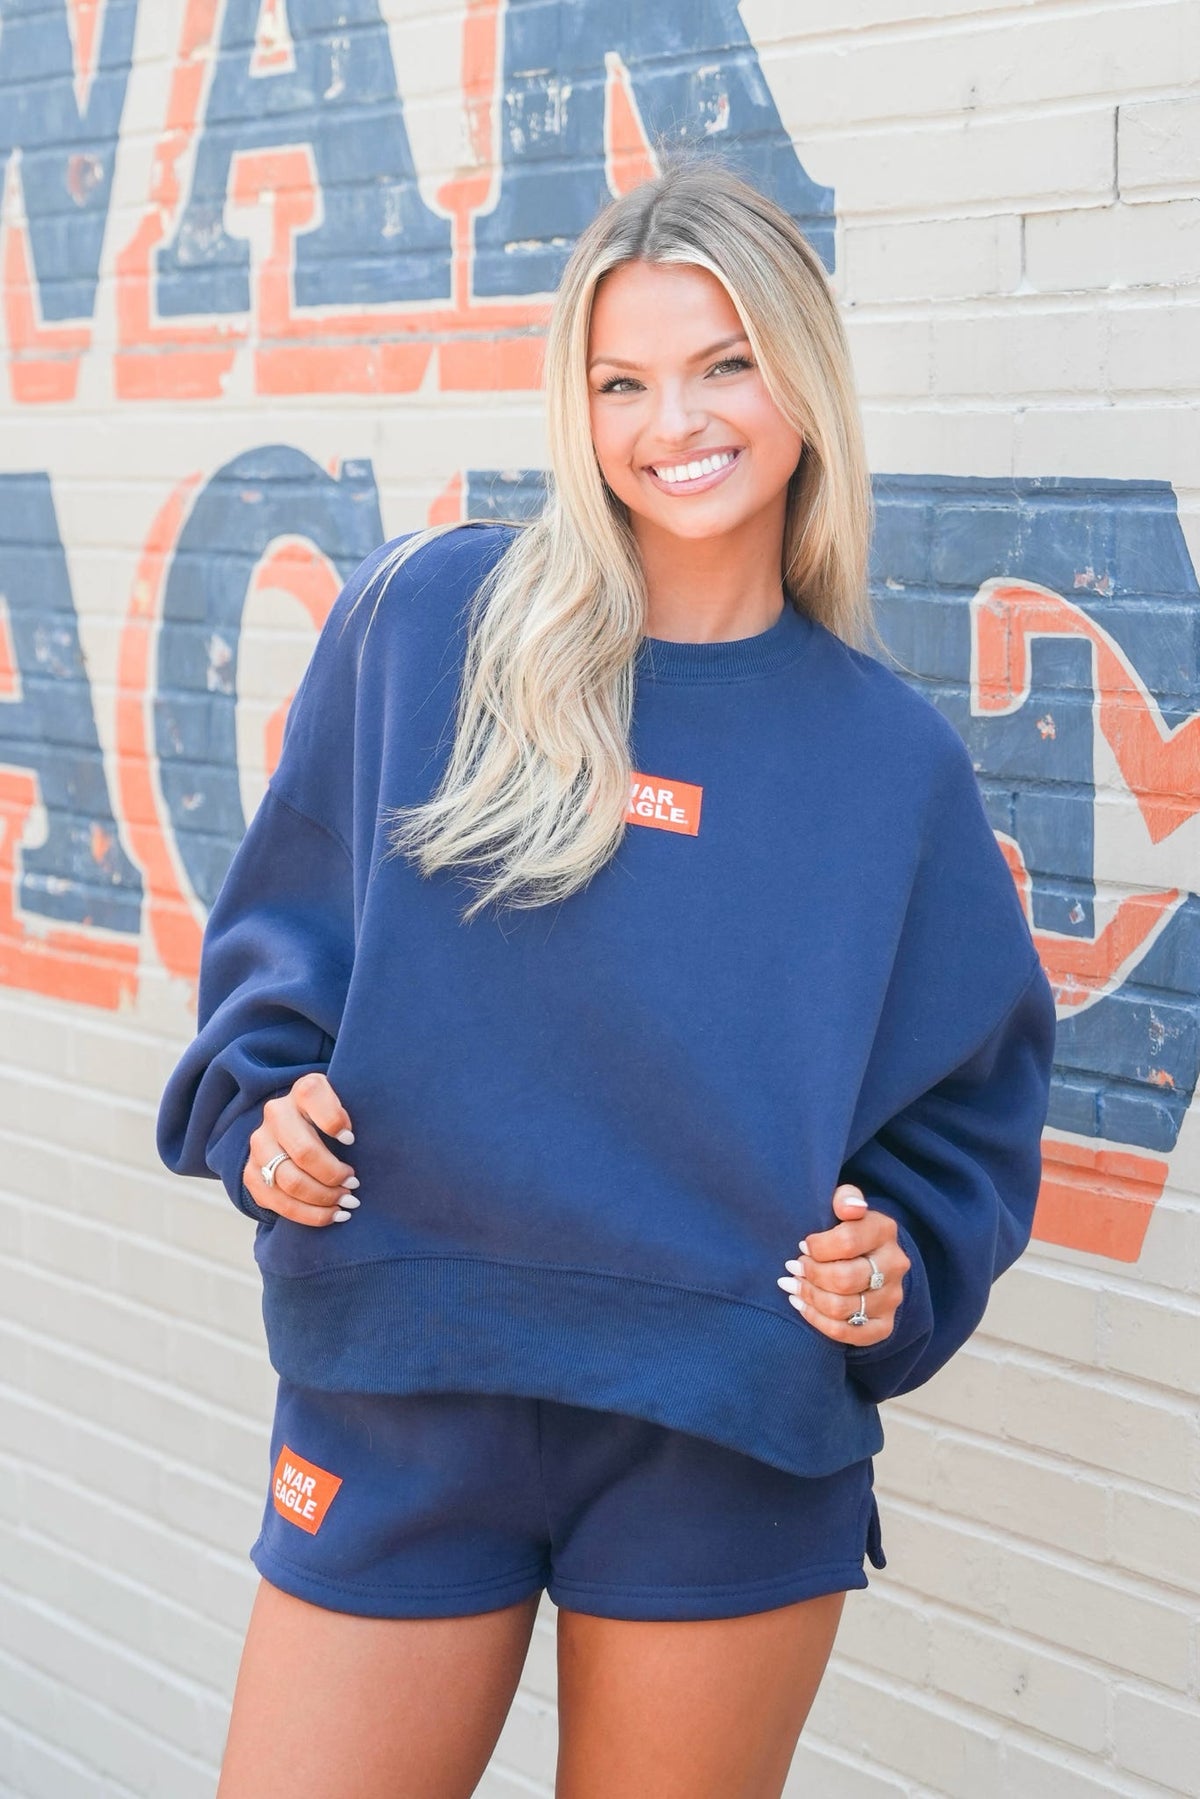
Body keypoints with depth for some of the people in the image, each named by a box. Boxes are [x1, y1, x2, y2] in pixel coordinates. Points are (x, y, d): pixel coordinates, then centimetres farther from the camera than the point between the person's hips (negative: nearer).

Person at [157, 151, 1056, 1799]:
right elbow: (283, 925, 8)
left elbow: (970, 1103, 10)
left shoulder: (891, 758, 3)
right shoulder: (422, 620, 0)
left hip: (733, 1438, 1)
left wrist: (899, 1269, -7)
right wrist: (263, 1104, -9)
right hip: (398, 1399, 0)